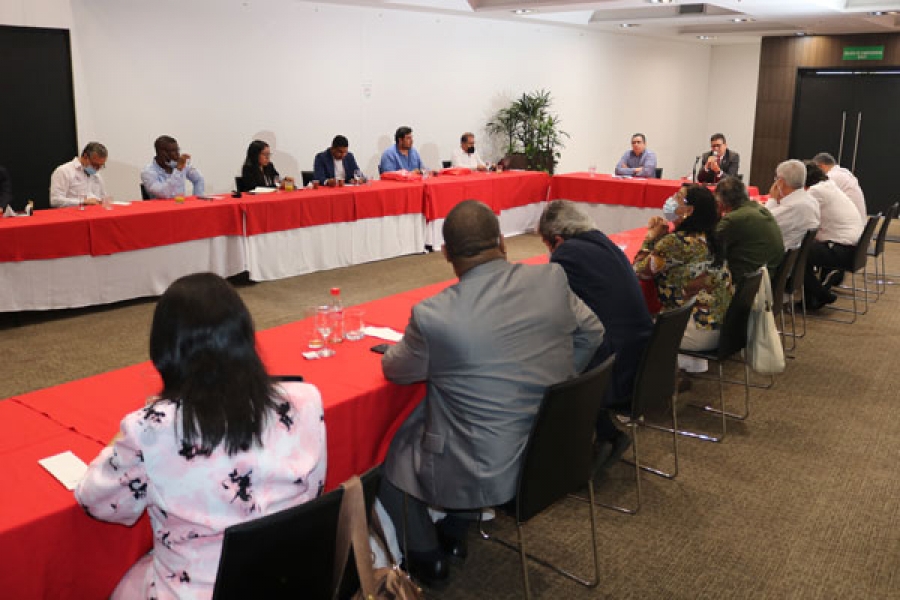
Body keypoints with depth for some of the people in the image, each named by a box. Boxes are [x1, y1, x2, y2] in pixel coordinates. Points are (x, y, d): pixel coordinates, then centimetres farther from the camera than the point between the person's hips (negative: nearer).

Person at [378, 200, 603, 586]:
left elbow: (395, 371, -3)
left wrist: (405, 346, 19)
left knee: (393, 451, 22)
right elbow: (591, 333, 7)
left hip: (484, 474, -6)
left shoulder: (433, 314, -22)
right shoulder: (553, 279, -10)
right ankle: (453, 536, 43)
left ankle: (426, 558, 37)